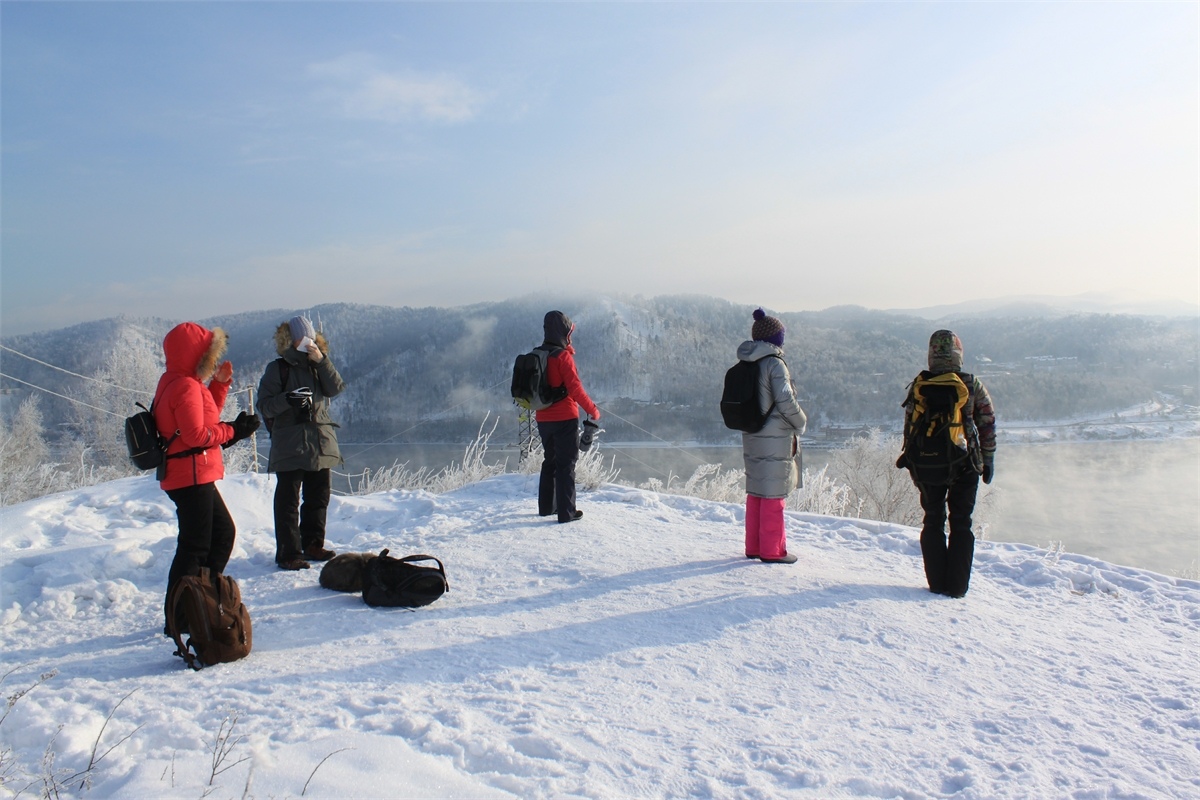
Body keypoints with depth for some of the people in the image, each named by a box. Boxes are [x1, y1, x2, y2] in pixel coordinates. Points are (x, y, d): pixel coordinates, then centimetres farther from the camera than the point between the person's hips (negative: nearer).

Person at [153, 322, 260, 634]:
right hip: (191, 476, -11)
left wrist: (220, 384, 12)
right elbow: (197, 434, -22)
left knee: (223, 532, 20)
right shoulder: (186, 386, -17)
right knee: (194, 546, -5)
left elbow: (206, 417, 17)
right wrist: (233, 430, -12)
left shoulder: (178, 382, 15)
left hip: (195, 476, 11)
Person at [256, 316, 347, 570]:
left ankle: (312, 544, 26)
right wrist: (287, 399, -24)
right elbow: (264, 405, -7)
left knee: (318, 497, 13)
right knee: (288, 500, -3)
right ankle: (288, 553, 1)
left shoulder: (319, 365, 12)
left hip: (321, 442, 5)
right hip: (289, 446, -5)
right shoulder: (277, 368, -1)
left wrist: (321, 361, -14)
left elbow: (336, 388, -5)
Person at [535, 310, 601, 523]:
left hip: (543, 419, 7)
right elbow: (575, 388, -19)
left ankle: (546, 506, 28)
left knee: (550, 461, 19)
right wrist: (592, 410, -11)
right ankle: (566, 512, 2)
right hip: (564, 418, -7)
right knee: (566, 464, 0)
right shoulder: (563, 356, -15)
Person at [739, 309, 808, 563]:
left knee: (755, 493, 15)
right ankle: (772, 550, 7)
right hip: (776, 440, -7)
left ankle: (754, 547, 23)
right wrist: (801, 423, -2)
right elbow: (786, 401, -18)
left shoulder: (744, 365, 8)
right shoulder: (774, 363, -14)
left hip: (751, 438, 8)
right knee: (773, 495, 0)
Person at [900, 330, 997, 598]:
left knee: (933, 522, 11)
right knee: (961, 524, 9)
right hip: (965, 465, -1)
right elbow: (988, 425, 0)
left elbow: (909, 428, 2)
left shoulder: (919, 387, -3)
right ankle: (957, 585, 9)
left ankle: (937, 583, 12)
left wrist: (912, 464, 12)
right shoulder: (973, 385, -5)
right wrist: (988, 462, 9)